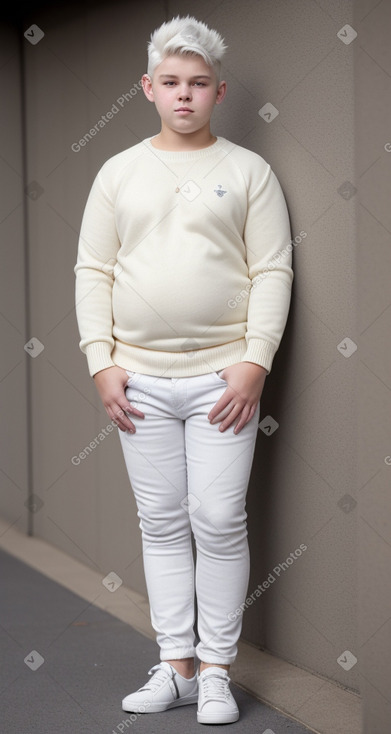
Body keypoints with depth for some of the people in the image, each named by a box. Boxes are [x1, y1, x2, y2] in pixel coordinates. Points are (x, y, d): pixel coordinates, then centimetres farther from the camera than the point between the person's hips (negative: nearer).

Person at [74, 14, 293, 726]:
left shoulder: (248, 171, 3)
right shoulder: (119, 172, 10)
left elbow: (273, 272, -2)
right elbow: (92, 272, 8)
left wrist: (255, 362, -11)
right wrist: (101, 362, -2)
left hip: (221, 378, -2)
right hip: (140, 379, 3)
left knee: (219, 522, -2)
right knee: (162, 524, 7)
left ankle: (215, 668, 9)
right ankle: (176, 664, 15)